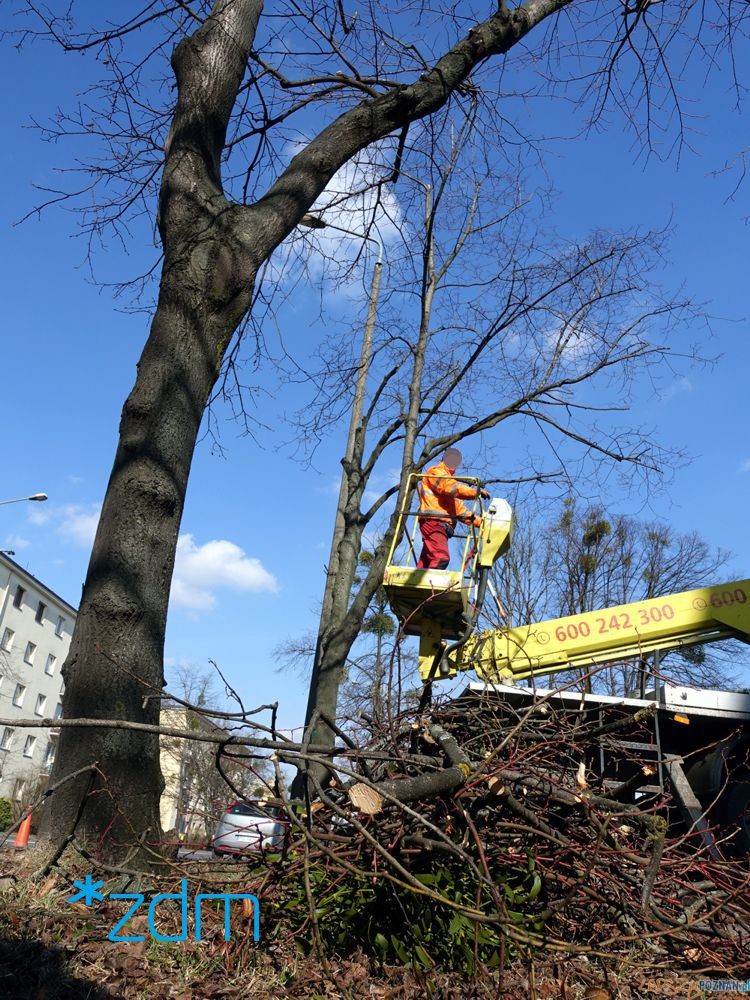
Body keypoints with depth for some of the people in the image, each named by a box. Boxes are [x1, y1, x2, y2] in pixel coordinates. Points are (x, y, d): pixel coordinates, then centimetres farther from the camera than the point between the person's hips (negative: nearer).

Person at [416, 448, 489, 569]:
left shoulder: (447, 478, 34)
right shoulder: (436, 472, 7)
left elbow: (459, 509, 29)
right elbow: (453, 488, -13)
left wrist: (480, 522, 19)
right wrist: (476, 492, -15)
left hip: (441, 525, 10)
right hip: (433, 522, -10)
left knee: (426, 562, 3)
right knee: (441, 558, -24)